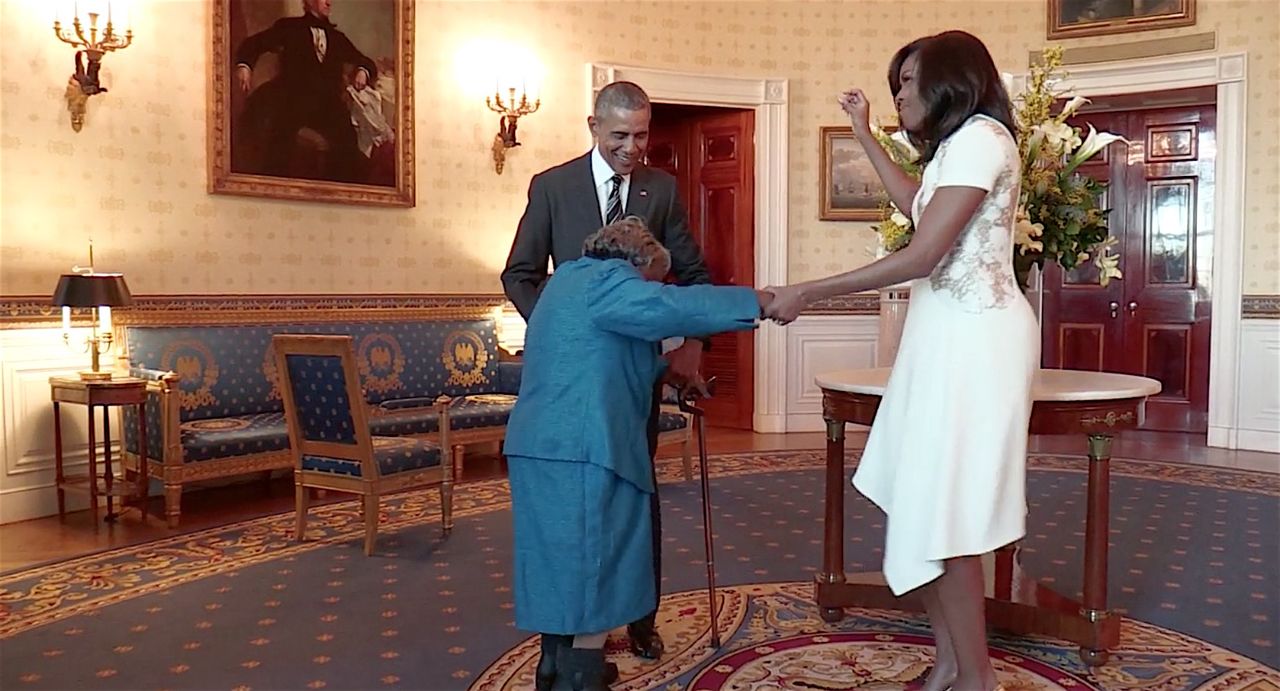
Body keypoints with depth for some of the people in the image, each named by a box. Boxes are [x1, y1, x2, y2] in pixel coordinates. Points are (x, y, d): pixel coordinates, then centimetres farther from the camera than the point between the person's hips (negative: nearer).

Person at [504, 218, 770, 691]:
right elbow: (674, 306, -20)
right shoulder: (605, 280, -7)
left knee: (568, 561, 18)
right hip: (582, 448, -10)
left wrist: (669, 370, 38)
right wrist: (755, 301, -13)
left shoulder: (570, 277, 25)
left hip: (543, 444, 10)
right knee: (596, 564, 0)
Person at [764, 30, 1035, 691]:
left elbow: (921, 255, -21)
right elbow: (918, 205, 39)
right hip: (951, 333, 10)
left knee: (939, 508, -6)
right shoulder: (961, 144, 21)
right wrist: (866, 137, 35)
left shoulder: (979, 135, -12)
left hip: (973, 335, -10)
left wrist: (807, 292, -19)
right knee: (924, 500, 8)